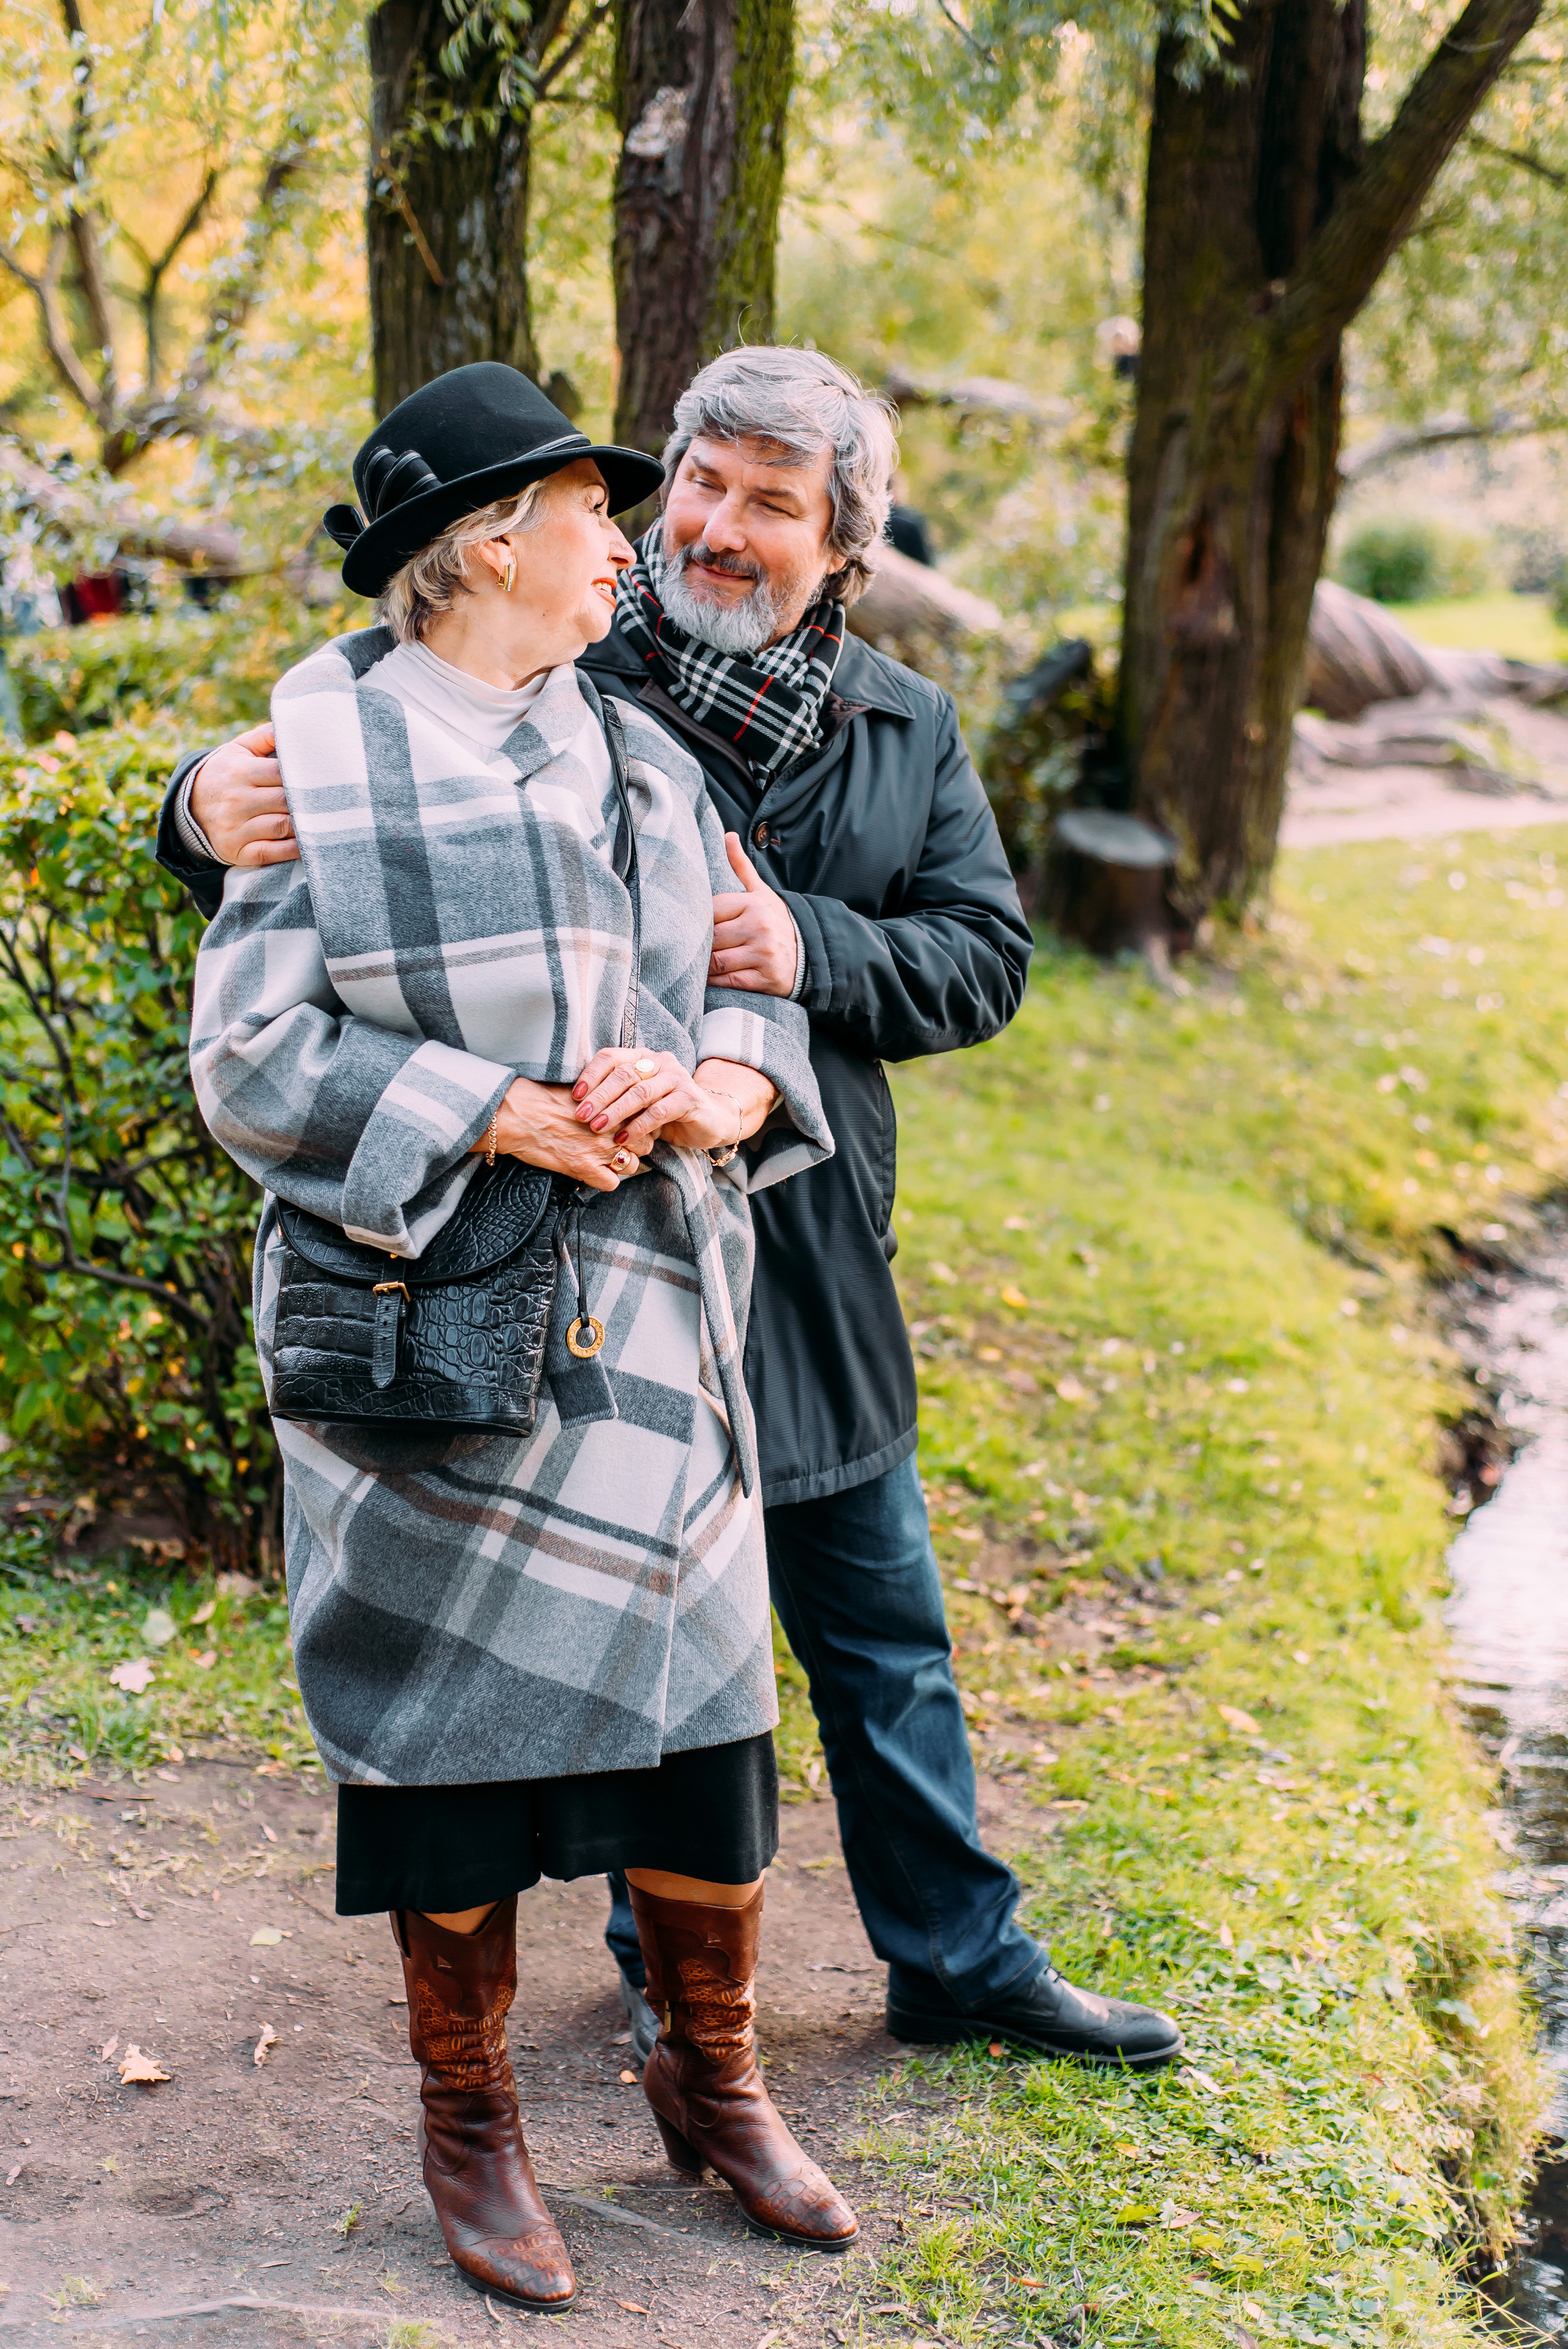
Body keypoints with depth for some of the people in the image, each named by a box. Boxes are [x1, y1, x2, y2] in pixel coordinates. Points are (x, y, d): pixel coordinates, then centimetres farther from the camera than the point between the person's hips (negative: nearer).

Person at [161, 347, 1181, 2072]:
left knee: (884, 1632, 16)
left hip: (813, 1252, 4)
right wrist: (217, 811, -34)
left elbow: (987, 954, 1)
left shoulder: (905, 730, 6)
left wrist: (810, 952, -18)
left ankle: (961, 1961, 33)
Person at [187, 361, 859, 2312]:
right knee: (446, 1714, 5)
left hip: (647, 1332, 5)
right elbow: (253, 1054, -11)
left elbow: (766, 997, 11)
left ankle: (711, 2079, 29)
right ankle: (467, 2126, 25)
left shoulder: (644, 763, 12)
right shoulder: (328, 758, -5)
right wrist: (517, 1120, -17)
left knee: (702, 1706, 7)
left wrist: (713, 1090, -12)